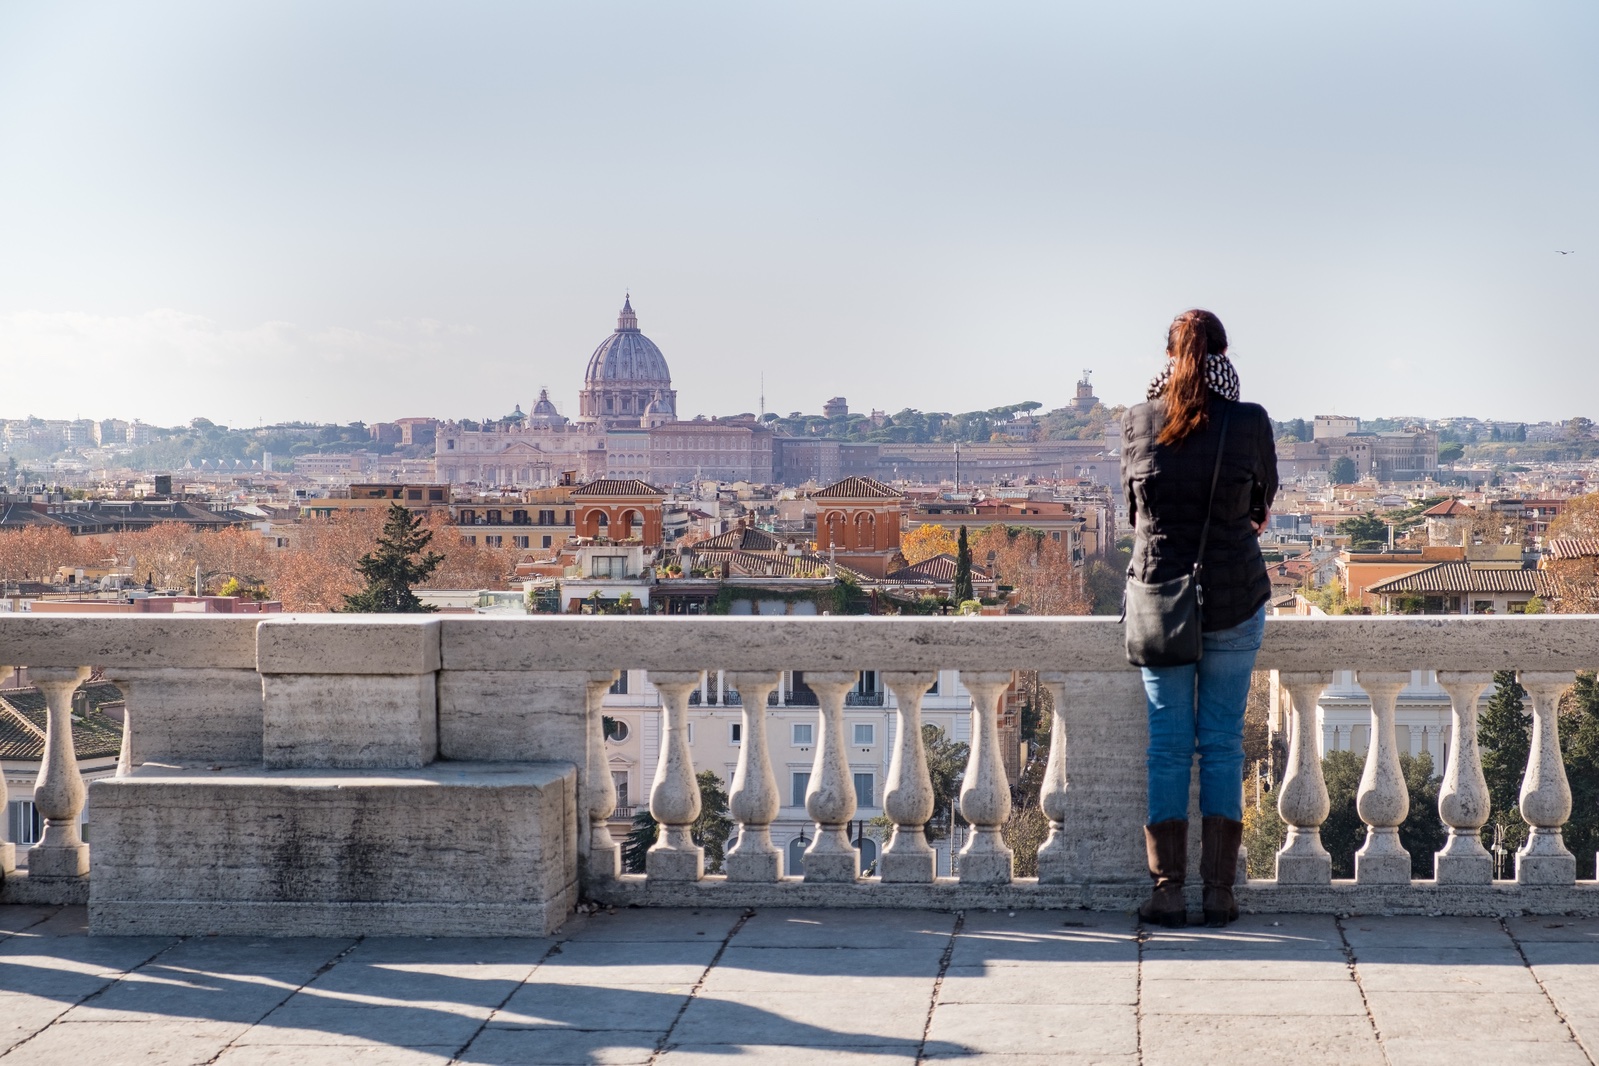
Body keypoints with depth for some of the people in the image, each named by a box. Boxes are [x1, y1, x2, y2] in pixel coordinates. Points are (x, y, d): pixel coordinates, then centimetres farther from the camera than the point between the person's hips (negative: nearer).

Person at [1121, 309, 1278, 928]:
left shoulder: (1140, 422, -4)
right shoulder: (1249, 423, -7)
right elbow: (1263, 503, 9)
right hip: (1236, 598, -1)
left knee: (1168, 743, 6)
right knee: (1224, 743, 6)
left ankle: (1167, 890, 4)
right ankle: (1219, 892, 6)